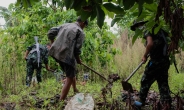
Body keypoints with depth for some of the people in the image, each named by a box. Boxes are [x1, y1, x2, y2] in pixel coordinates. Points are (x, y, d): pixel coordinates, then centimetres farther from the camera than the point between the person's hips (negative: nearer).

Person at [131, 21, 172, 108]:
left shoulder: (148, 30, -9)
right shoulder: (158, 29, 17)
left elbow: (150, 43, -26)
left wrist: (145, 56, -13)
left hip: (156, 61, -8)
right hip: (165, 61, 8)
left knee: (145, 81, 7)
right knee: (163, 83, 11)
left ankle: (141, 101, 18)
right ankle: (167, 103, 8)